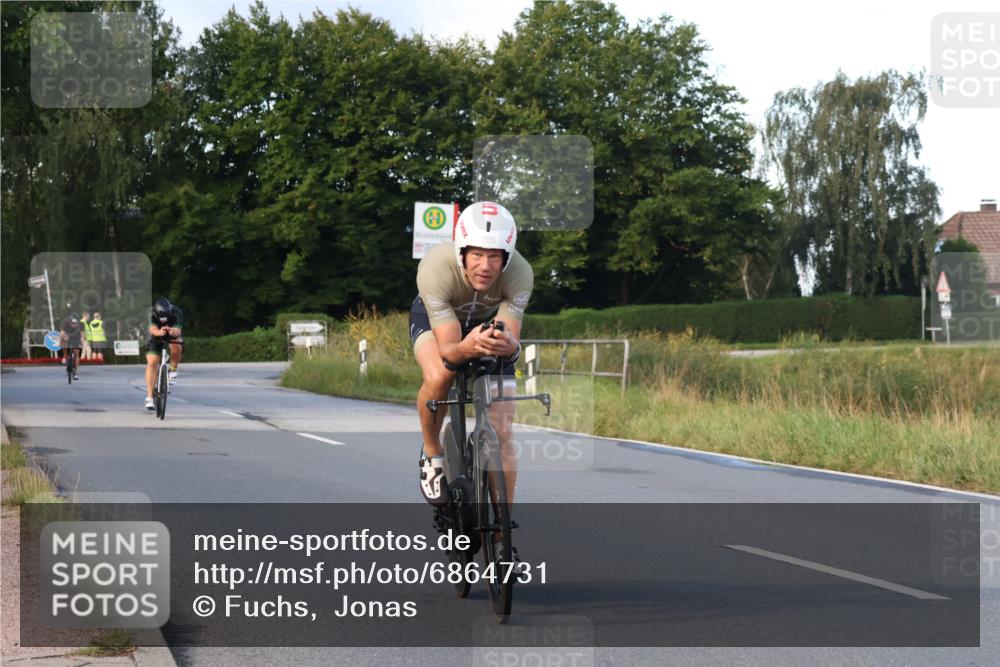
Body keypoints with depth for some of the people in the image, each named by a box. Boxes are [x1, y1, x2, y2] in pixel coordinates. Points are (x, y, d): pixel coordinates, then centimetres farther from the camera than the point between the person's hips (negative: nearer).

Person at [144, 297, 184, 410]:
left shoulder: (176, 313, -31)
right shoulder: (152, 313, -30)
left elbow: (178, 331, -44)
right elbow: (153, 329, -45)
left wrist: (173, 331, -67)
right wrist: (159, 332, -67)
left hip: (172, 336, 0)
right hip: (157, 337, 0)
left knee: (176, 345, -35)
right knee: (151, 363, -15)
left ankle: (173, 370, -8)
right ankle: (149, 397, -12)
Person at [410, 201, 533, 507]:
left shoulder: (520, 273, -35)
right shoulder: (436, 268, -40)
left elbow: (512, 337, -36)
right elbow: (448, 349, -41)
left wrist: (508, 344, -60)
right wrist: (467, 348, -64)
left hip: (490, 323, 2)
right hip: (433, 318, -2)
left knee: (502, 433, -9)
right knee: (438, 376, -36)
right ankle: (432, 454, -7)